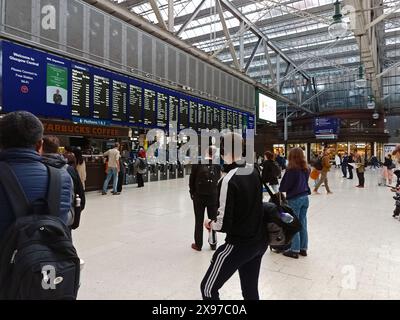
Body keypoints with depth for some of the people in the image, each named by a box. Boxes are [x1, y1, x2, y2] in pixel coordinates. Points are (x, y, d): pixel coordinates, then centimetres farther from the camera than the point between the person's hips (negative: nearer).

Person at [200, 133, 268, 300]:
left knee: (208, 288, 11)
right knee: (250, 290, 24)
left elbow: (224, 224, -22)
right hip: (260, 241, 8)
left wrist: (211, 224, -2)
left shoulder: (228, 180, -24)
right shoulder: (254, 171, -2)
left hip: (239, 245, -7)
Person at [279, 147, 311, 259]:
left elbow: (286, 186, -12)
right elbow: (304, 182, 13)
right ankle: (303, 248, 23)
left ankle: (295, 250, 11)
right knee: (303, 224, 14)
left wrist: (280, 189, 6)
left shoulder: (292, 170, -17)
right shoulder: (306, 169, 4)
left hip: (294, 199, -6)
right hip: (305, 197, 7)